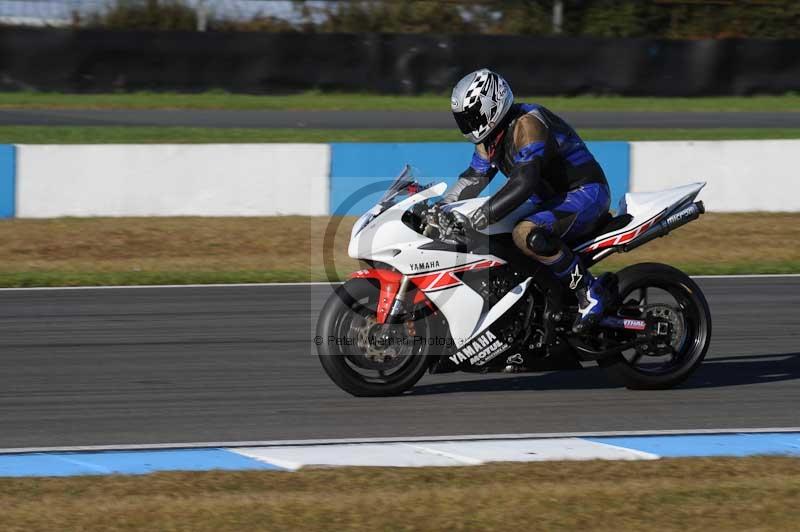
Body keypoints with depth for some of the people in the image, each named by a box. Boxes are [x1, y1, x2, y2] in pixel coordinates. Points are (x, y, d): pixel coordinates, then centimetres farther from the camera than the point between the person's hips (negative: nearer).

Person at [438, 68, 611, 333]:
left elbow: (524, 182, -34)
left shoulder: (526, 124, -24)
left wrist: (483, 216, -37)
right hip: (551, 198, 11)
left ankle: (589, 291, -26)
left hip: (585, 193, -11)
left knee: (525, 234, -35)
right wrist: (444, 208, -6)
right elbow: (474, 177, 10)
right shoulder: (490, 135, 7)